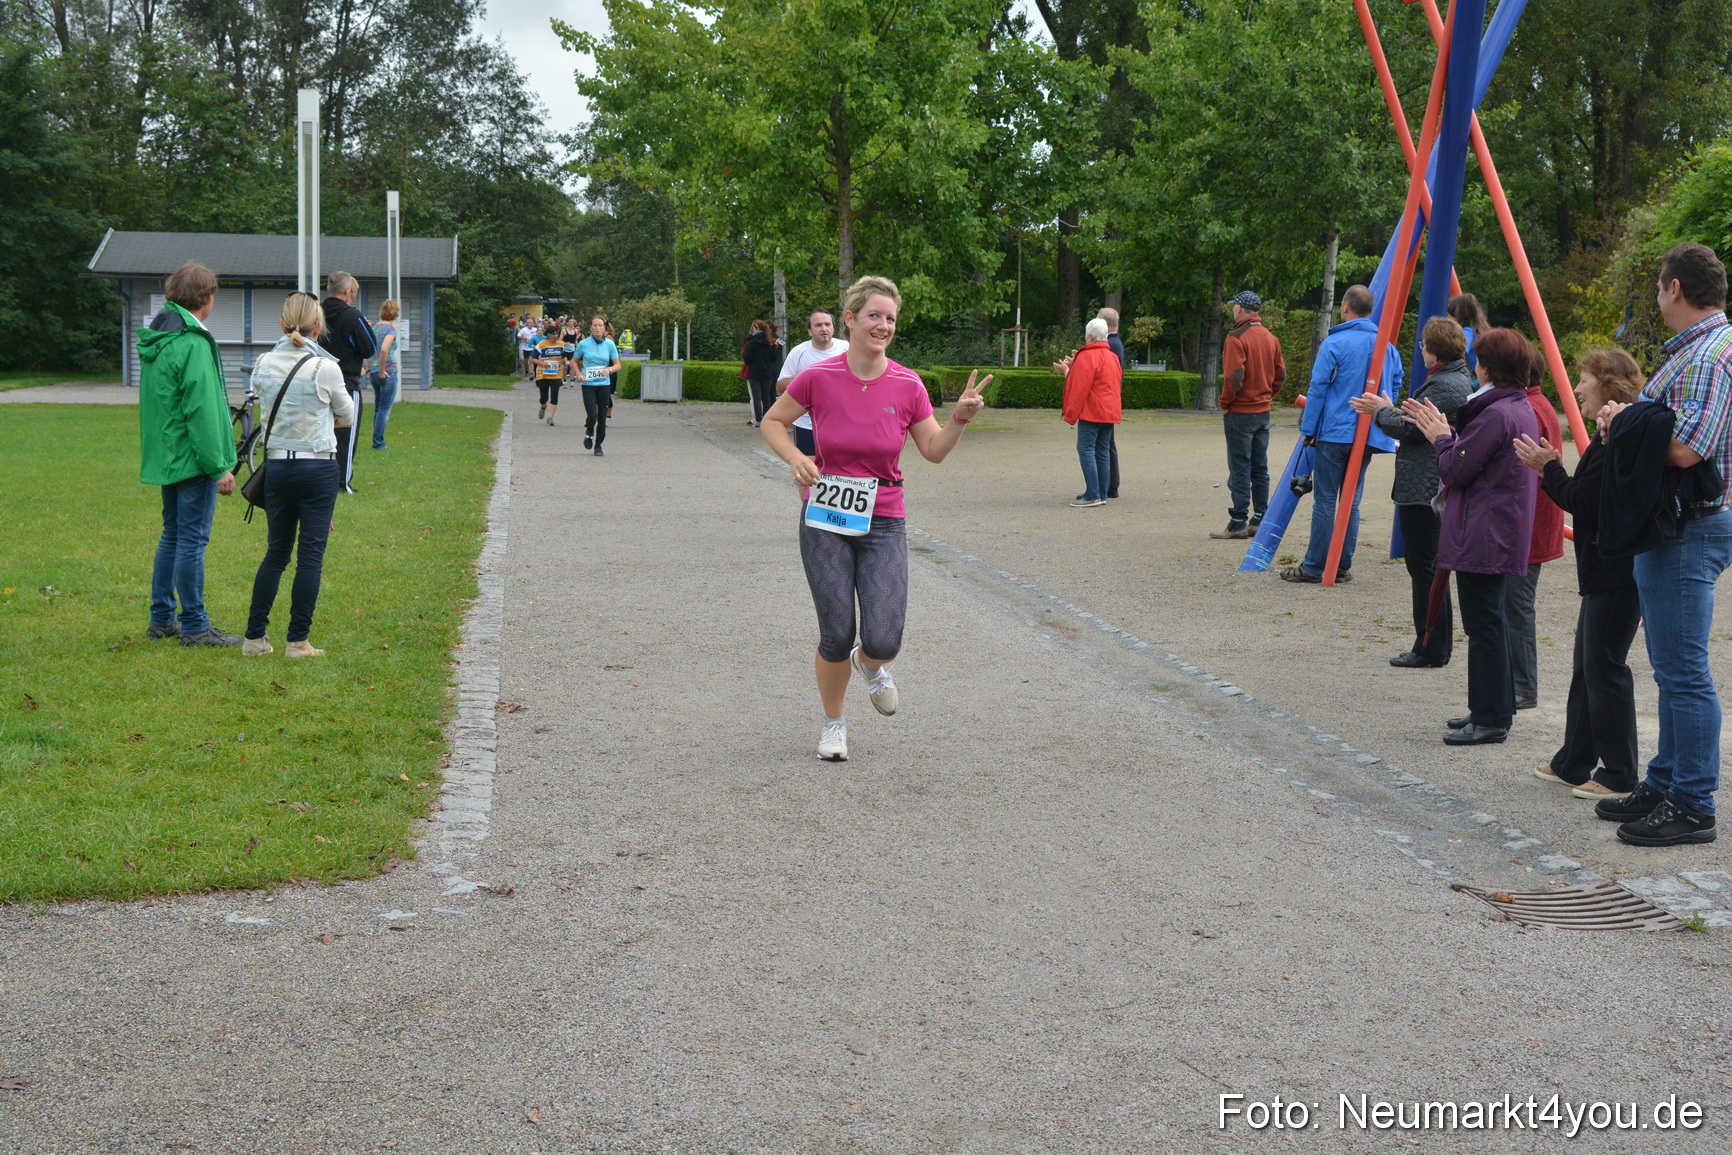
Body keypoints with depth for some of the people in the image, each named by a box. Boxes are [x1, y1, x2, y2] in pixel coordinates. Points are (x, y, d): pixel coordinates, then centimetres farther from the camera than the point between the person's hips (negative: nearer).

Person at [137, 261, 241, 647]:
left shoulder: (155, 340, 11)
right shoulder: (193, 345, -19)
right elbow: (202, 411, -21)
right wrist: (219, 467, -17)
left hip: (166, 456, 9)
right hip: (192, 458, -9)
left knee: (173, 535, 17)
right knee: (192, 539, -3)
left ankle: (161, 618, 24)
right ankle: (194, 626, 3)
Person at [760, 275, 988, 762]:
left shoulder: (907, 385, -5)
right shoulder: (818, 377, -8)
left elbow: (934, 450, 5)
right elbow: (772, 421, 6)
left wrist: (960, 417, -12)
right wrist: (795, 458, -12)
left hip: (883, 524, 1)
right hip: (825, 521, -1)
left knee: (884, 641, -10)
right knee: (836, 637, -1)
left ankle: (869, 664, 29)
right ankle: (833, 722, 26)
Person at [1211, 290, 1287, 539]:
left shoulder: (1237, 338, -14)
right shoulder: (1271, 338, 8)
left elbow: (1234, 377, -20)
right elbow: (1281, 374, 11)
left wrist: (1225, 404, -7)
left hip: (1240, 413, -7)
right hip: (1263, 411, 7)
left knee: (1240, 469, -4)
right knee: (1260, 469, 11)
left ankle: (1238, 523, -3)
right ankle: (1260, 521, 14)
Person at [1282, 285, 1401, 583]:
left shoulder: (1334, 344, -9)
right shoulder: (1387, 345, 8)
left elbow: (1317, 389, -8)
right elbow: (1395, 387, 16)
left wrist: (1308, 429, -3)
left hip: (1334, 432, -5)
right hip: (1369, 435, 5)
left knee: (1325, 500, -2)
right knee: (1352, 500, 11)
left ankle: (1314, 567, 0)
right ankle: (1343, 566, 12)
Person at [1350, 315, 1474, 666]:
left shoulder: (1444, 386, -18)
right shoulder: (1460, 380, 16)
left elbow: (1411, 429, -19)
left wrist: (1380, 411, -3)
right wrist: (1390, 410, 22)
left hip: (1423, 490, -11)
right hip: (1437, 489, 11)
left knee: (1423, 567, -6)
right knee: (1431, 567, 15)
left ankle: (1430, 648, -2)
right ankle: (1436, 646, 21)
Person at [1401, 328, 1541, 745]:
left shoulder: (1495, 415, -19)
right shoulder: (1523, 410, 13)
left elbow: (1455, 470, -17)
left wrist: (1441, 437, 0)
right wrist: (1442, 433, 17)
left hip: (1483, 535, -11)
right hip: (1504, 534, 11)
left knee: (1484, 624, -5)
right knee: (1491, 621, 17)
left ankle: (1490, 719, 0)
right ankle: (1497, 709, 26)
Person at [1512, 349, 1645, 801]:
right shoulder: (1612, 435, 15)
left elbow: (1580, 502, -20)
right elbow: (1585, 499, 17)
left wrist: (1549, 469, -8)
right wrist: (1552, 469, 8)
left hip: (1617, 575, -11)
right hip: (1604, 573, 11)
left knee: (1604, 669, -4)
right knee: (1587, 668, 16)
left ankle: (1619, 775, 3)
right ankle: (1574, 764, 26)